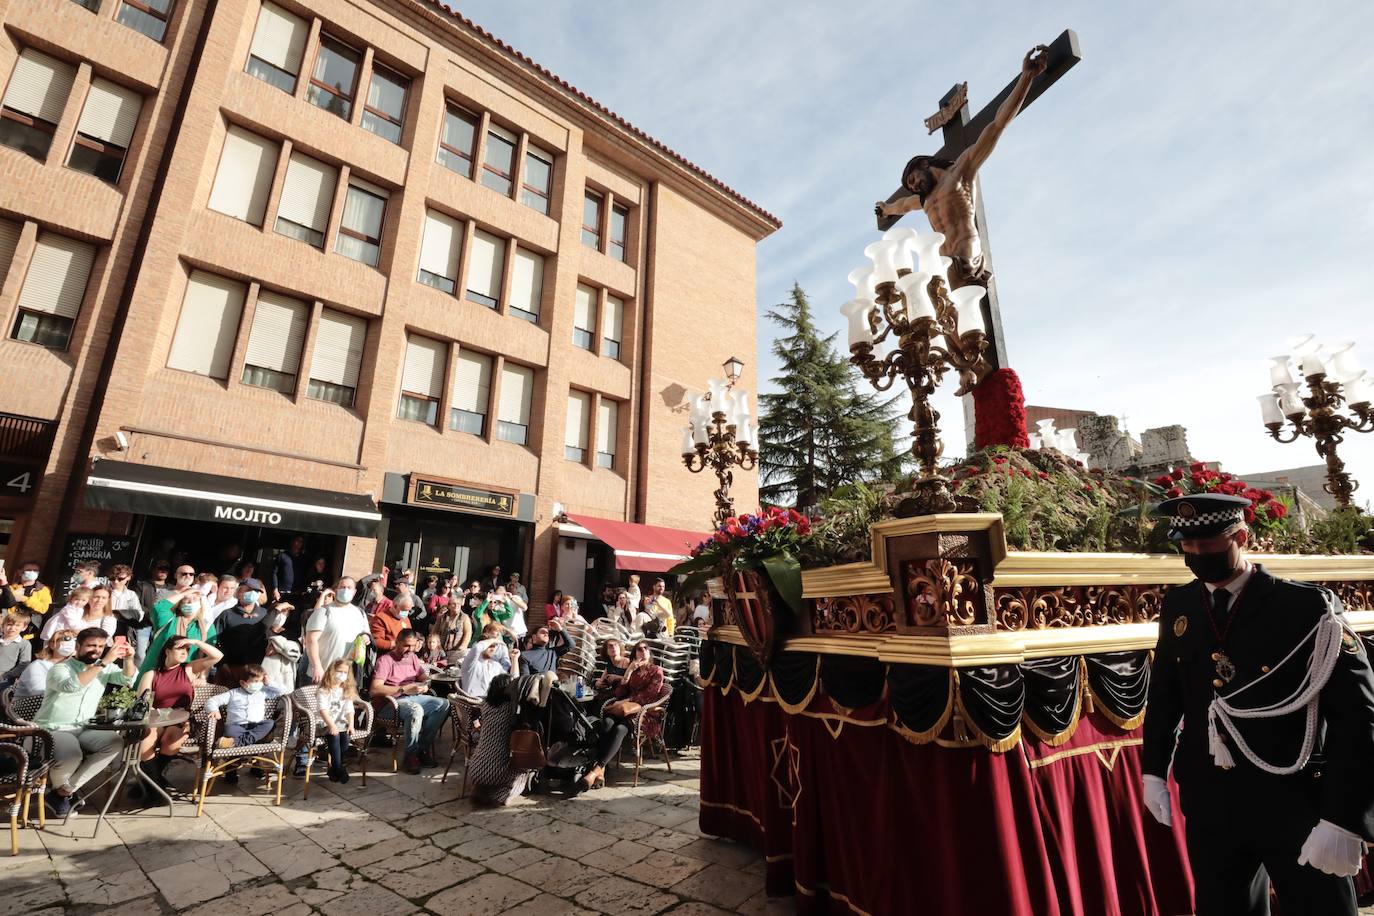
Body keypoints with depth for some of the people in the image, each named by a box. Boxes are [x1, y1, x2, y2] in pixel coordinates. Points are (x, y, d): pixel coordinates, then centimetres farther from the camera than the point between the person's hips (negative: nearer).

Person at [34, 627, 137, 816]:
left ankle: (64, 791, -9)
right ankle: (58, 785, 3)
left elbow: (127, 679, -5)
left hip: (82, 729, 6)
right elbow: (71, 685, -33)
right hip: (52, 729, -5)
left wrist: (128, 659, -24)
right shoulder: (60, 669, -12)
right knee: (72, 757, -33)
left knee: (115, 743, -20)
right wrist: (104, 662, -40)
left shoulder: (105, 668, 7)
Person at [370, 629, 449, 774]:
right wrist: (403, 689, -23)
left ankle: (423, 747, -8)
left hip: (413, 697, 7)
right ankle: (411, 754, -16)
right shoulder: (385, 660, -8)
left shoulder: (413, 657, 14)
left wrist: (425, 685, -7)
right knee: (416, 710, -37)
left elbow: (424, 678, 19)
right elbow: (375, 689, -20)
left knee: (443, 704, -14)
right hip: (390, 702, -7)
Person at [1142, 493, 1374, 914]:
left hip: (1295, 804, -4)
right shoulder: (1177, 606, 0)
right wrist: (1154, 769, 7)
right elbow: (1164, 690, 9)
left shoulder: (1308, 606, -11)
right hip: (1209, 803, 4)